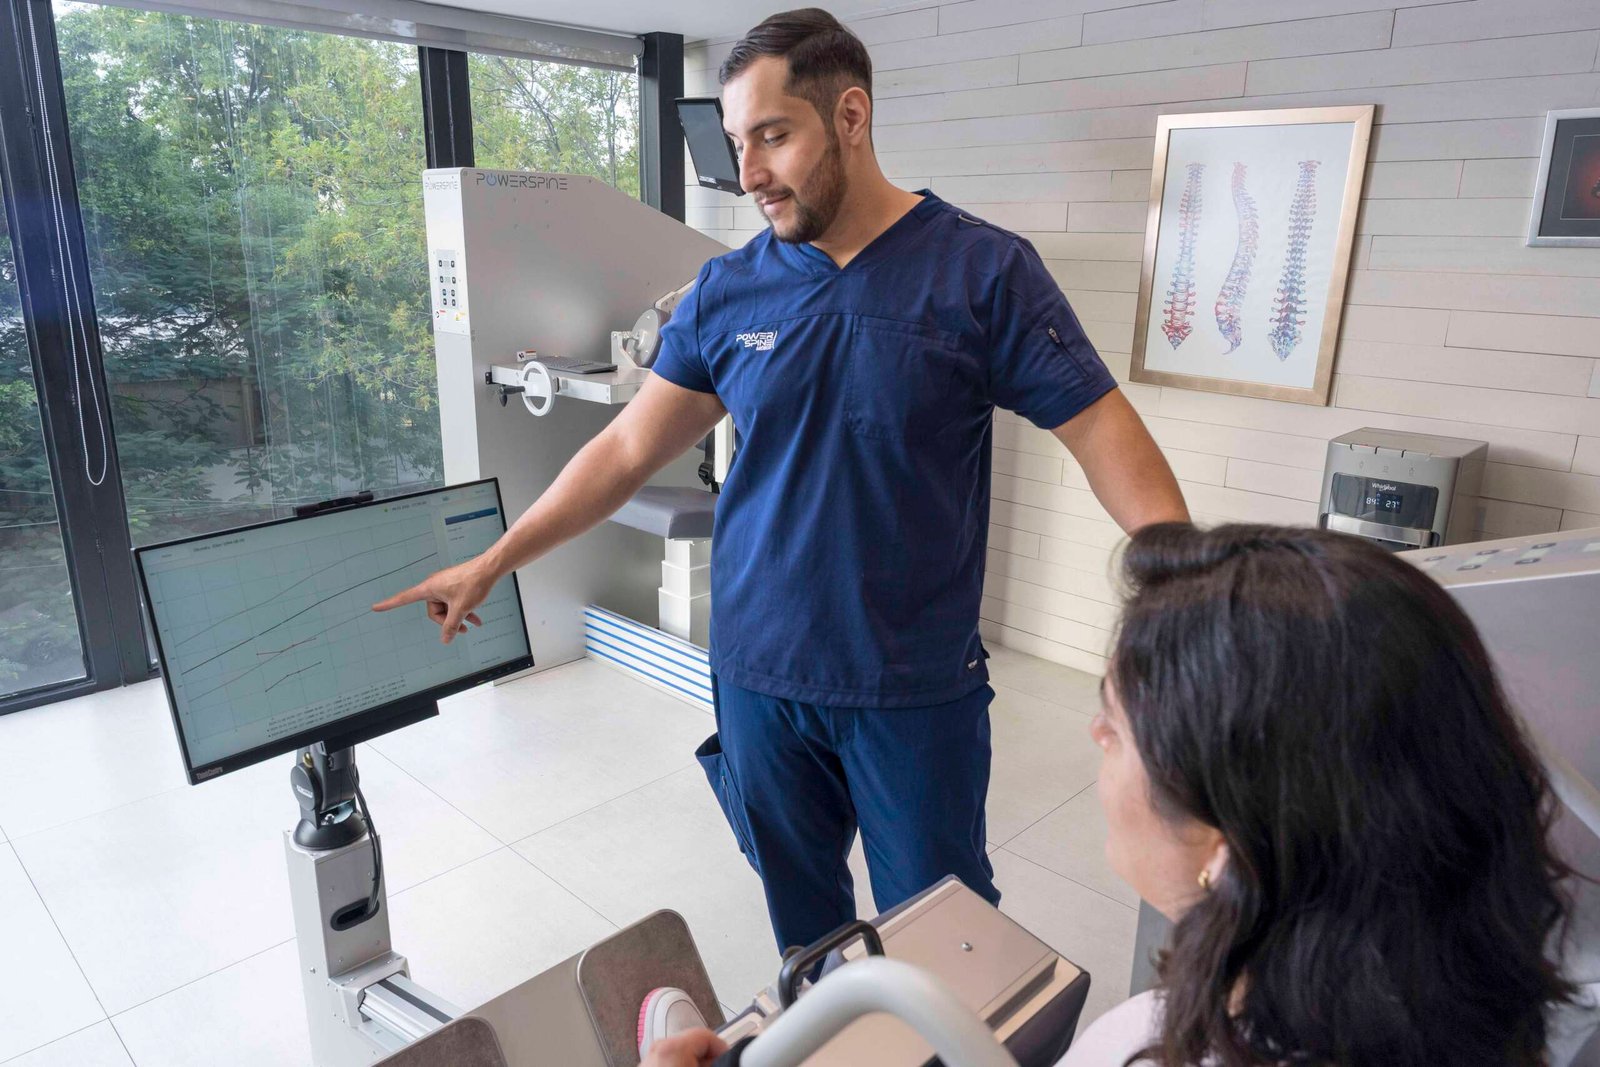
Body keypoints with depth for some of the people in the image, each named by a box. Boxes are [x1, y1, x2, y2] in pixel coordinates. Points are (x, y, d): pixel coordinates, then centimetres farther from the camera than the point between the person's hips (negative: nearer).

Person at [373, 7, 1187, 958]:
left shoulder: (984, 271, -8)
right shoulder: (727, 292, 1)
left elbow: (1106, 436, -10)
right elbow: (629, 450, 4)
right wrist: (490, 566, 3)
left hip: (918, 690, -2)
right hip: (759, 679, 3)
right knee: (802, 919, 20)